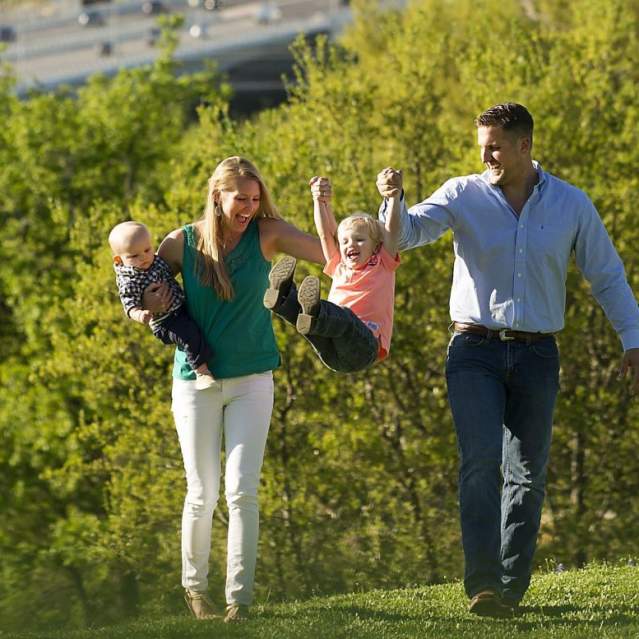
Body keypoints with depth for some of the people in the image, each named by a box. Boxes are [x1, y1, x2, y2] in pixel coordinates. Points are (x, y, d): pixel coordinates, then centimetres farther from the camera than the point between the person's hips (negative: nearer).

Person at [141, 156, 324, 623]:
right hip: (196, 381, 0)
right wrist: (148, 308, -10)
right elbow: (140, 295, 11)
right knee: (203, 494, 5)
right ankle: (194, 585, 25)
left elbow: (329, 254, -12)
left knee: (242, 491, -9)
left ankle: (240, 597, -5)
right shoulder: (182, 243, -3)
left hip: (252, 380, 0)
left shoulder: (267, 234, -4)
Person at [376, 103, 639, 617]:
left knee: (528, 474, 3)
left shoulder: (571, 205, 4)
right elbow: (409, 232, -9)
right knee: (481, 461, -16)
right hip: (475, 351, -2)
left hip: (536, 356, 2)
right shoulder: (464, 196, 1)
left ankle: (511, 588, 11)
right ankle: (482, 583, -22)